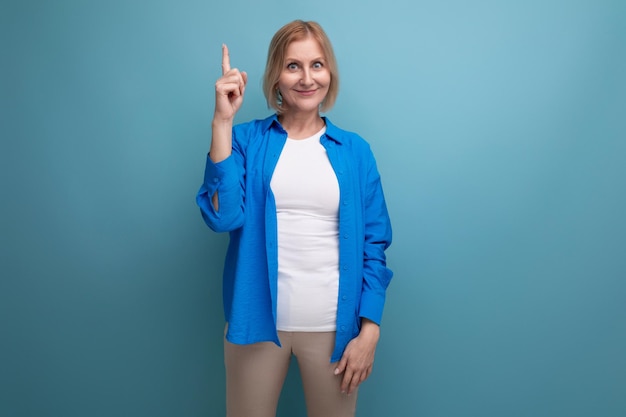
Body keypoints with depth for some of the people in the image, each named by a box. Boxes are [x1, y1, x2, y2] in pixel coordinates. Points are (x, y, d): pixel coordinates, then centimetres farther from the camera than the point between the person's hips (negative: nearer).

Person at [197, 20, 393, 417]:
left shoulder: (355, 150, 3)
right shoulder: (247, 140, 0)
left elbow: (373, 244, 2)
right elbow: (223, 216, -15)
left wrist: (370, 329, -5)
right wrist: (222, 121, -17)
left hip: (333, 325, 1)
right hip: (258, 320, 0)